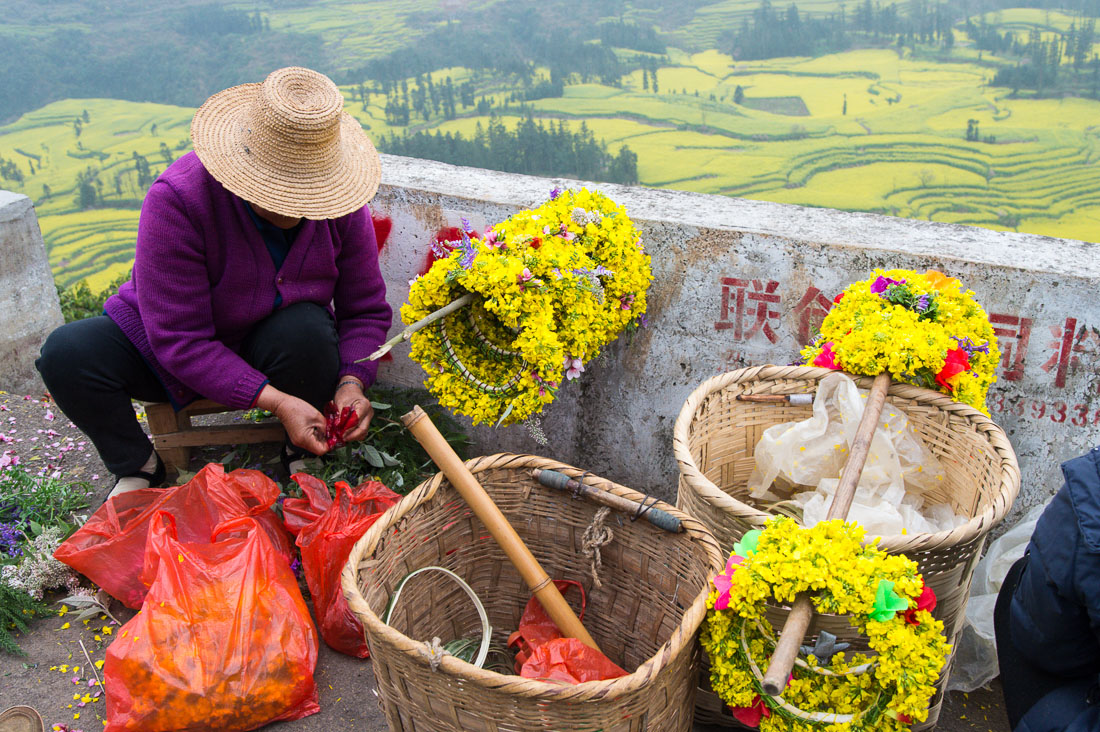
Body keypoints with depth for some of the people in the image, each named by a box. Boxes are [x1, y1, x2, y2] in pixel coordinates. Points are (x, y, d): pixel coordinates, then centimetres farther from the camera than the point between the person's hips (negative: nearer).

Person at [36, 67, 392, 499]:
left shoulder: (342, 203, -18)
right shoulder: (177, 199, -29)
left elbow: (367, 310, -9)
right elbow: (180, 340, -30)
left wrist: (351, 381, -29)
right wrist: (275, 401, -39)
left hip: (270, 349, 1)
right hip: (172, 357, -1)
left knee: (308, 328, -34)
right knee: (66, 353, -27)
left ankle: (304, 456, -7)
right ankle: (138, 466, 0)